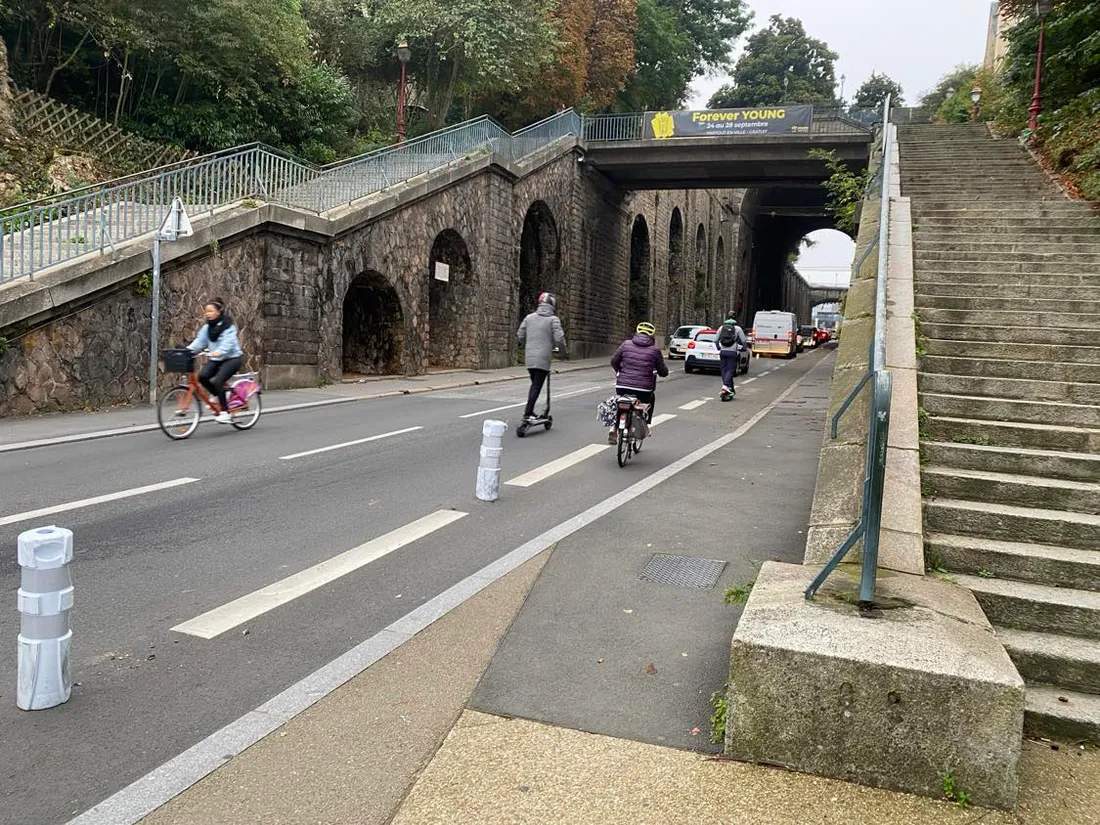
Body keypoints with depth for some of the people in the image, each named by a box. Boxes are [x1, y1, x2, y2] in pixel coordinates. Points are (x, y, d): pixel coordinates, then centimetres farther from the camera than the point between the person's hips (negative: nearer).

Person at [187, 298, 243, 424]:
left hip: (232, 358, -6)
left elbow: (228, 343, -25)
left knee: (217, 381, -25)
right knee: (202, 376, -21)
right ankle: (217, 395, 8)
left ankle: (225, 411, -13)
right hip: (215, 359, 6)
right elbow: (199, 342, 1)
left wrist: (219, 351, -43)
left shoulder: (228, 326, -11)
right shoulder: (206, 328, 8)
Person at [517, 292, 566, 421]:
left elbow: (519, 336, 10)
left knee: (534, 384, 20)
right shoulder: (553, 319, -5)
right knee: (537, 386, -1)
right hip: (543, 359, -5)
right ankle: (527, 413, -6)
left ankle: (529, 411, 21)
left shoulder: (529, 317, 9)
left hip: (529, 358, 5)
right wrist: (562, 348, 8)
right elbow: (559, 339, -12)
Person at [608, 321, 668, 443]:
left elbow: (614, 362, 10)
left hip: (622, 387, 1)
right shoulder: (655, 350, 1)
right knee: (651, 398, 33)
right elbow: (663, 372, 6)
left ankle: (614, 428, 10)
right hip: (643, 390, -1)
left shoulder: (626, 344, 3)